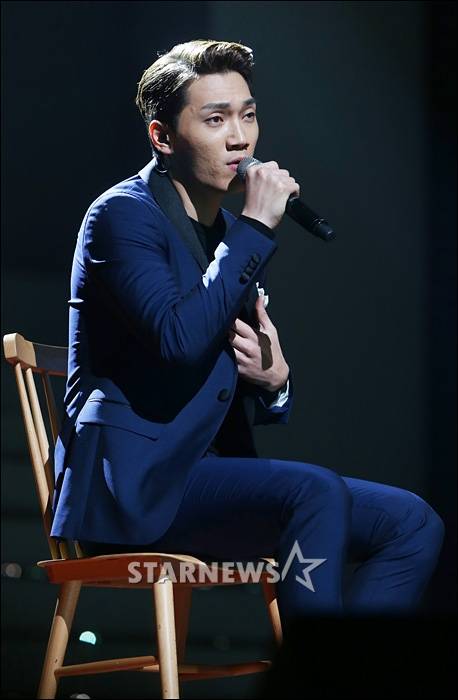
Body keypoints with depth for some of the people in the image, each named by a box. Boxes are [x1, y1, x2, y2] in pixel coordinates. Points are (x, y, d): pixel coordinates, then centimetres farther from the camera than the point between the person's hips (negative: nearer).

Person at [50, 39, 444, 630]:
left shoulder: (231, 235, 18)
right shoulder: (123, 214, -6)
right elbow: (179, 337, -24)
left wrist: (273, 379, -1)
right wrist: (255, 229, -17)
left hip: (210, 477, 8)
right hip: (134, 480, -8)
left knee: (413, 524, -6)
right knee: (315, 491, -31)